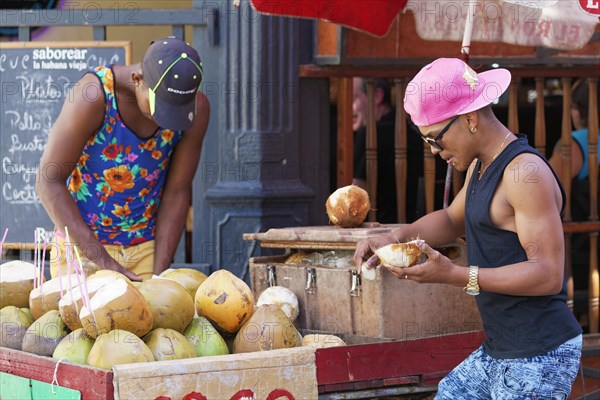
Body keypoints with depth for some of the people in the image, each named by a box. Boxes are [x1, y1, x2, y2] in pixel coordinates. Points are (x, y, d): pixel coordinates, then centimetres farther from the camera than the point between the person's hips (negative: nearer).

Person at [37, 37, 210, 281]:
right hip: (81, 243, -2)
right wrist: (103, 262, -24)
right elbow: (49, 183, -20)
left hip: (147, 245, 3)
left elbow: (177, 192, -5)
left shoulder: (196, 109, -14)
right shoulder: (93, 95, -24)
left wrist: (160, 272, -11)